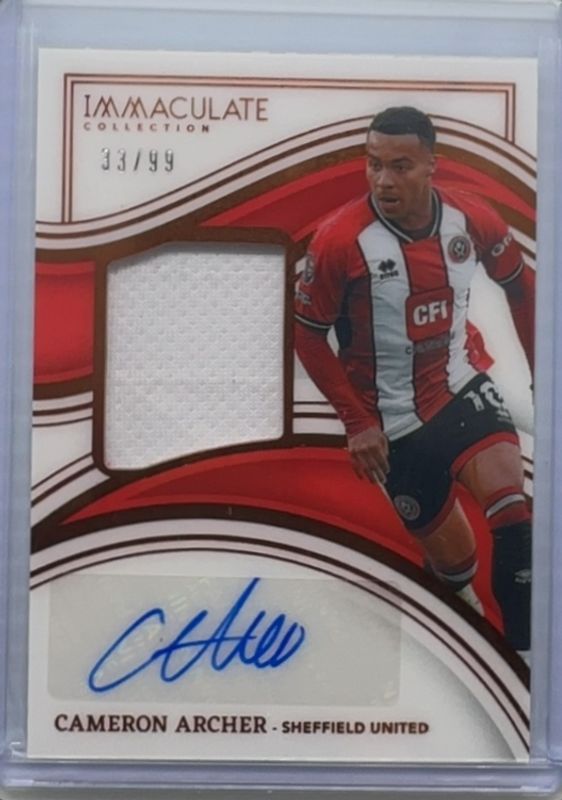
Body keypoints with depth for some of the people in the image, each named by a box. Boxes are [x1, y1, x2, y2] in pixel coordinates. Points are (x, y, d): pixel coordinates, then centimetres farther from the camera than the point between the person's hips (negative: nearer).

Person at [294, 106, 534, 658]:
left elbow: (519, 286, 10)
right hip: (393, 420, -2)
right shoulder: (340, 241, -18)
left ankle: (528, 649, -7)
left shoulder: (472, 219, -8)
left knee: (509, 501, -22)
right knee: (453, 559, 7)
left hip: (462, 388, 2)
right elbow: (307, 335, -8)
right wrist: (357, 421, -10)